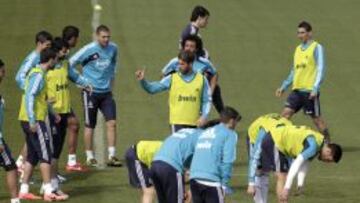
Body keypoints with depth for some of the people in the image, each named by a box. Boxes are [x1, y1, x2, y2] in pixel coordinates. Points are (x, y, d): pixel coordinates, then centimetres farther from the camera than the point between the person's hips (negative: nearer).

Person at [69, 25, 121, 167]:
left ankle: (111, 156, -2)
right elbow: (70, 64, -6)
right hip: (91, 92, -4)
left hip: (106, 92, 4)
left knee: (112, 122, -6)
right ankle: (90, 157, 14)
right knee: (90, 126, 3)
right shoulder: (88, 50, -13)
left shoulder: (113, 48, 2)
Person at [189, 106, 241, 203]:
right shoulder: (230, 134, 3)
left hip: (194, 177, 7)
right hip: (211, 180, -6)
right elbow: (227, 161, -9)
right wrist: (224, 184, -5)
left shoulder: (204, 133, 25)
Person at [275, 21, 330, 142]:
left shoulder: (317, 48, -3)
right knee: (286, 113, -5)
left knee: (316, 118, 1)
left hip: (310, 91, -6)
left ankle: (327, 142, 13)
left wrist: (315, 89, -20)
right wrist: (283, 87, 18)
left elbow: (320, 70, -10)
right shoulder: (298, 49, 16)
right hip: (296, 90, 6)